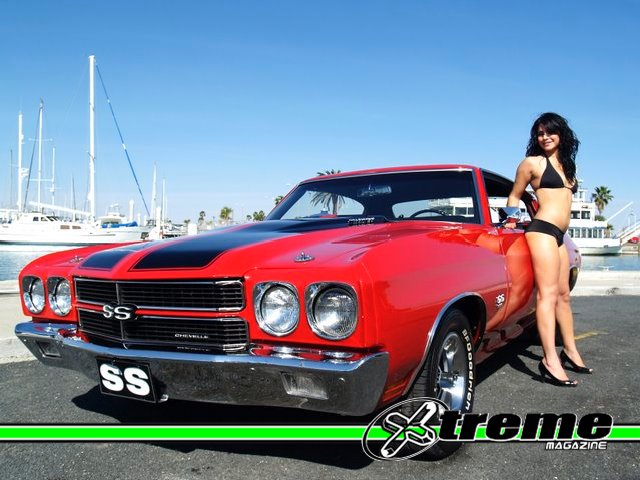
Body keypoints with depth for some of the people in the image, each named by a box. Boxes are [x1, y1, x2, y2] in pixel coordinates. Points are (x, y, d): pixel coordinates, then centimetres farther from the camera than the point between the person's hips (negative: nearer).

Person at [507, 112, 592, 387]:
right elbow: (515, 195, 7)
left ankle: (570, 351, 25)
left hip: (558, 235, 8)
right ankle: (550, 361, -19)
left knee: (563, 295, 14)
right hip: (543, 229, -8)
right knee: (548, 294, -15)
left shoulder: (566, 165, 19)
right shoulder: (532, 163, 0)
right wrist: (511, 219, 2)